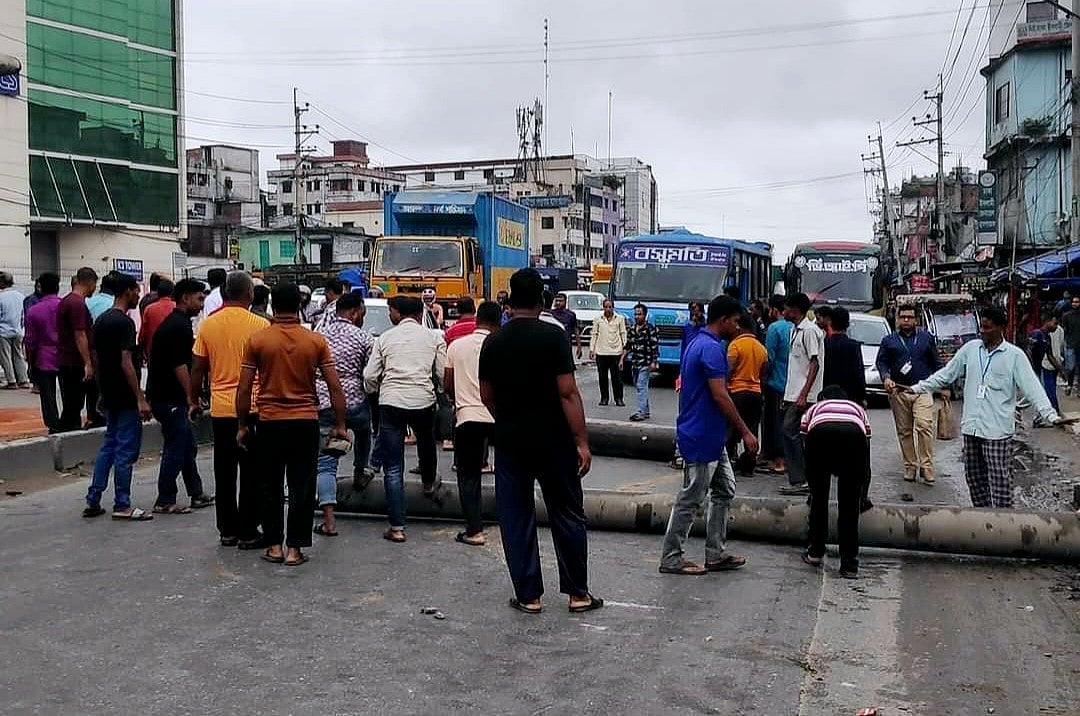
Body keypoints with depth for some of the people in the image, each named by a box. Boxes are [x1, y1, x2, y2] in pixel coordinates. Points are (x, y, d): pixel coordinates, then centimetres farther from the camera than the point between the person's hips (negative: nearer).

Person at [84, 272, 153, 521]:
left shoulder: (101, 320, 11)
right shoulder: (124, 322, -17)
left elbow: (96, 357, 15)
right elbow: (126, 363, -22)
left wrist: (103, 391, 22)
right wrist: (140, 398, -21)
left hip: (109, 395, 9)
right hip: (125, 397, -9)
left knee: (109, 445, 16)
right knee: (126, 449, -2)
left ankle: (93, 500, 16)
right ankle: (122, 505, 3)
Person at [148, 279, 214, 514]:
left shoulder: (172, 322, 16)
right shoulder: (180, 325, -17)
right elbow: (180, 365, -21)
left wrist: (189, 397, 22)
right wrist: (191, 396, -16)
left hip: (165, 395, 10)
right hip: (171, 399, -10)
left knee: (188, 446, 15)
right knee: (176, 449, -3)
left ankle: (197, 494, 22)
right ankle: (165, 502, 4)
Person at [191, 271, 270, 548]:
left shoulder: (207, 325, 2)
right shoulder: (260, 325, -8)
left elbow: (197, 370, 7)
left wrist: (194, 401, 20)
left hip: (221, 409, 3)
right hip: (253, 409, -3)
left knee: (224, 473, 11)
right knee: (251, 473, 3)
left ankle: (227, 531, 18)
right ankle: (248, 533, 5)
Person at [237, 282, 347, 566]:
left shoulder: (257, 340, -5)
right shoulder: (316, 341, -3)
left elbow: (244, 388, -3)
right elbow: (335, 387, -3)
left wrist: (242, 426, 8)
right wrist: (339, 425, 6)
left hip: (270, 423, 0)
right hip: (306, 423, 0)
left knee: (271, 487, 13)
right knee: (302, 488, 7)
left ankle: (274, 546, 18)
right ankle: (294, 549, 8)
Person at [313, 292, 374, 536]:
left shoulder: (317, 333, 7)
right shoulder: (363, 338, -3)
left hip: (322, 406, 2)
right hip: (355, 403, -2)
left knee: (325, 463, 3)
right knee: (363, 431, 34)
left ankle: (329, 520, -5)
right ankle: (359, 476, 45)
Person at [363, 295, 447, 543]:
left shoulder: (385, 338, 9)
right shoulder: (433, 337, 7)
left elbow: (370, 376, 5)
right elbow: (444, 374, 3)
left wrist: (373, 392, 26)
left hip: (391, 402, -1)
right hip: (423, 400, 1)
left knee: (393, 468, 3)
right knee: (426, 443, 33)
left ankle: (397, 527, 1)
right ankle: (429, 484, 58)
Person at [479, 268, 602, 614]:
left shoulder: (493, 342, 2)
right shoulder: (553, 336, -10)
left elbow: (486, 396, 7)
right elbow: (568, 393, -14)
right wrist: (582, 442, -11)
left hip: (509, 442, 3)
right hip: (553, 441, -2)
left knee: (516, 519, 10)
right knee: (567, 515, 9)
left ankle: (528, 595, 14)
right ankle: (577, 593, 16)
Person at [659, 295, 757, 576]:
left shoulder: (699, 343, 13)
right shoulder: (712, 349, -19)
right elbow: (720, 397, -23)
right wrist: (745, 432, -18)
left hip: (711, 437, 11)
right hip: (702, 438, -11)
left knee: (724, 491, 15)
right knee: (690, 499, -1)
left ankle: (716, 554, 20)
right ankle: (671, 558, 8)